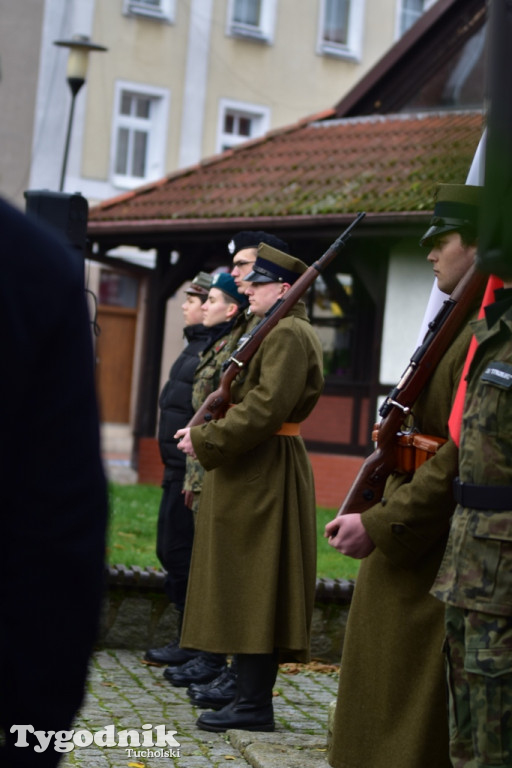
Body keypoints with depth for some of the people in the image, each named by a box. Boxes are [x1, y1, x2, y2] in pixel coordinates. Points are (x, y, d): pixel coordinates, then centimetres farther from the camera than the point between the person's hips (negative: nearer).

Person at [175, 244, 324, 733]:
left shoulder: (288, 334, -14)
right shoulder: (272, 332, 20)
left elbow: (267, 407, -24)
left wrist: (206, 439, -18)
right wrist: (205, 429, 8)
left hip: (264, 472, -11)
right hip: (253, 470, 11)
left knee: (253, 586, -8)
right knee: (248, 590, 12)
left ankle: (255, 705, -6)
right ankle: (250, 695, 17)